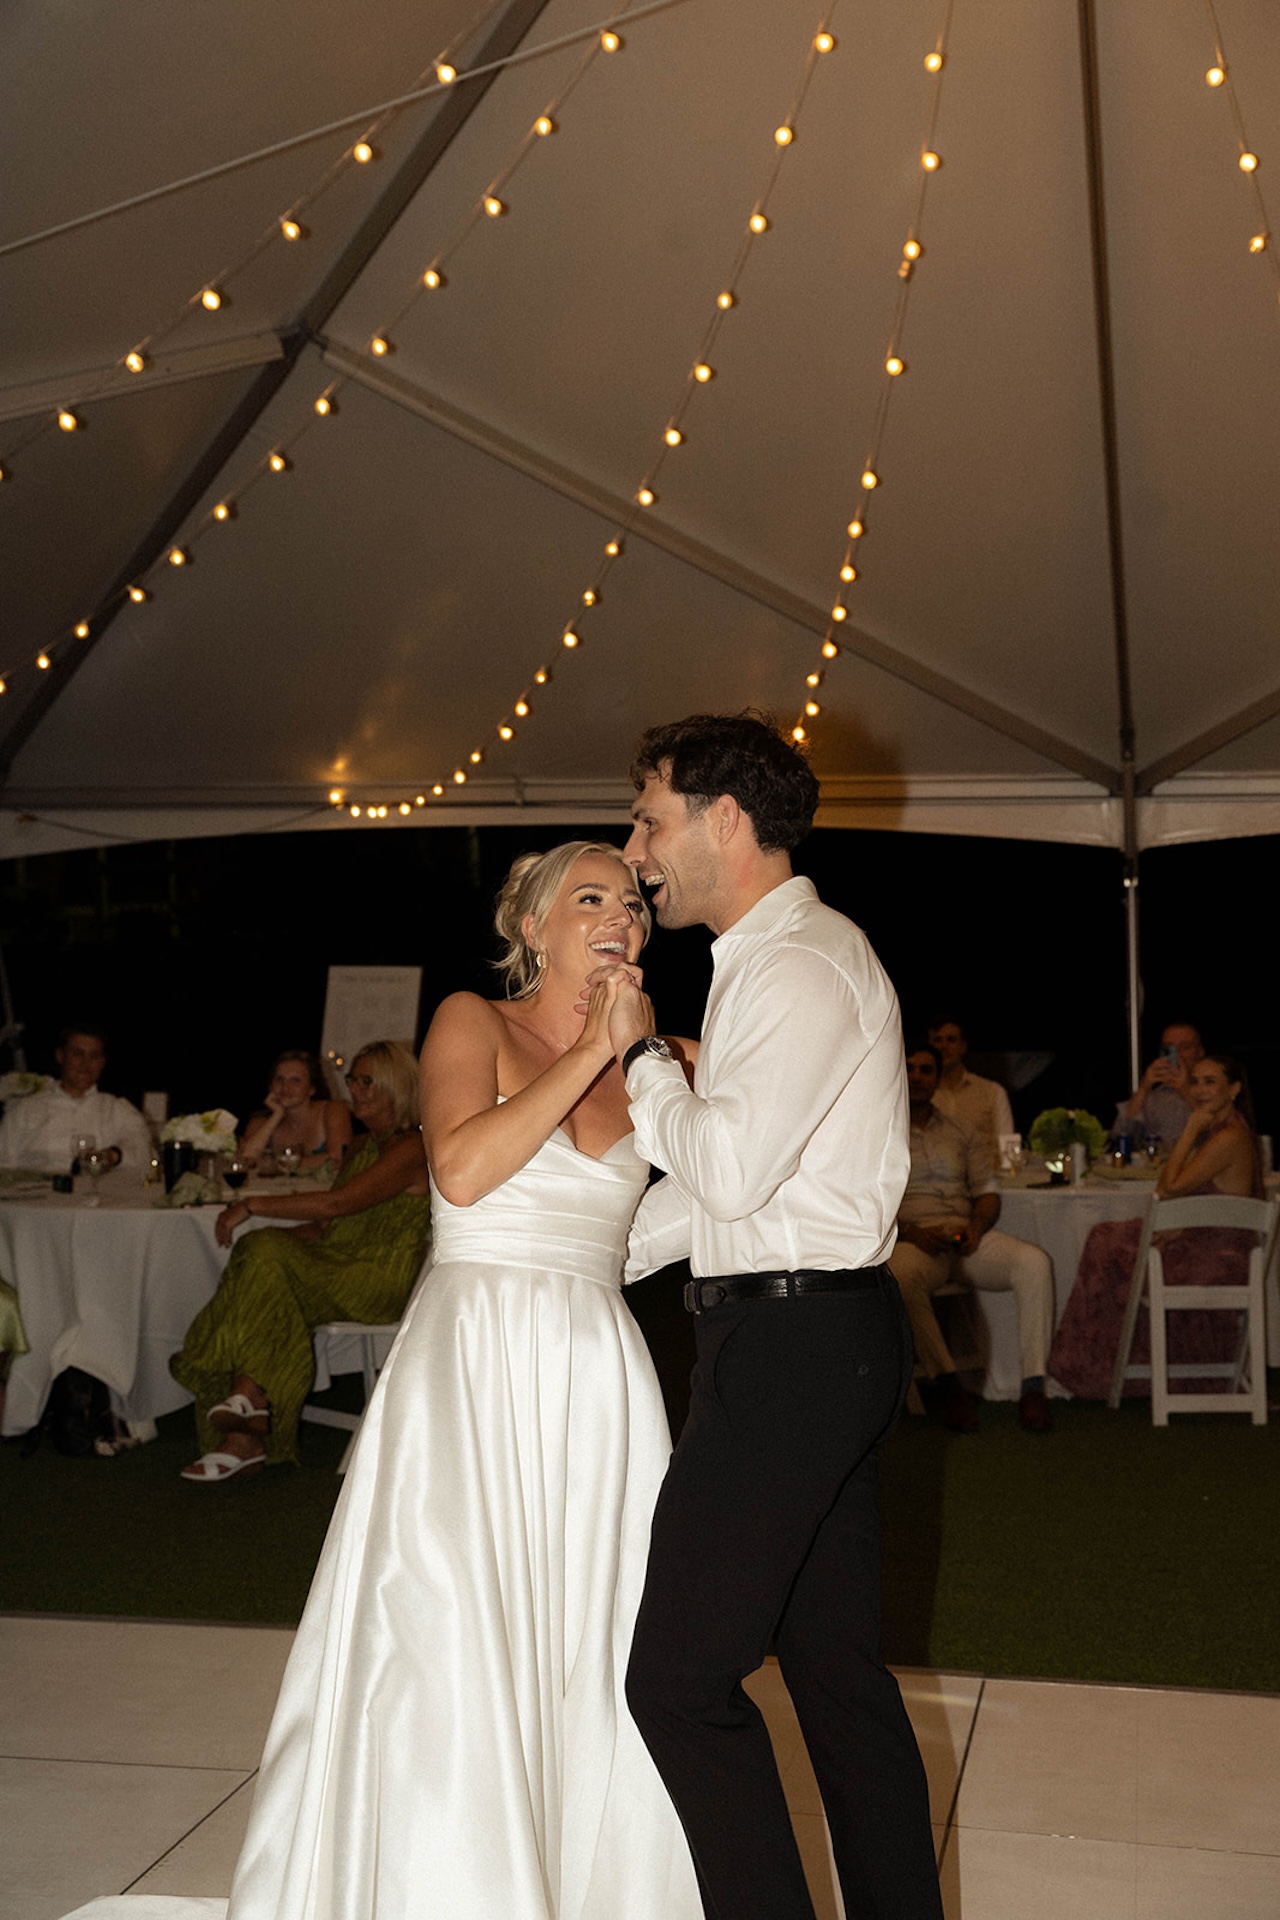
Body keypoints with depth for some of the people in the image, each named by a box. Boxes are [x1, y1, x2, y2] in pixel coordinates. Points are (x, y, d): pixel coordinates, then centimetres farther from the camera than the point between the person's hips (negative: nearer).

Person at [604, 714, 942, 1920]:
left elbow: (729, 1169, -22)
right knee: (836, 1664, 15)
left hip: (792, 1344, -10)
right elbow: (716, 1175, 22)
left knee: (679, 1676, -7)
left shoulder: (801, 965, -14)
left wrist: (638, 1054, -7)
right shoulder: (775, 959, 18)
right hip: (817, 1335, 10)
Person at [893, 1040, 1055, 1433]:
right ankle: (949, 1387, -30)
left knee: (1035, 1262, -26)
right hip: (911, 1237, -3)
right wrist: (911, 1232, -15)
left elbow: (987, 1191, 17)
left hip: (967, 1235, 4)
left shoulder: (963, 1133, 23)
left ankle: (1033, 1387, -24)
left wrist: (976, 1226, -6)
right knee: (902, 1276, -41)